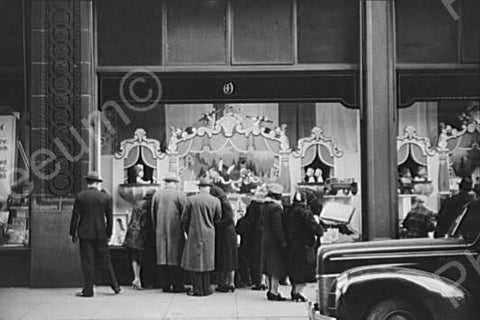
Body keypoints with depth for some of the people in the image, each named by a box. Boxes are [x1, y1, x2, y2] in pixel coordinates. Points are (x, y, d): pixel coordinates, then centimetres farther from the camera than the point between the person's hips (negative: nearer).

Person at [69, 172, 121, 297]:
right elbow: (110, 218, 5)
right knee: (105, 260, 12)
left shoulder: (80, 196, -3)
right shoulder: (106, 197, 0)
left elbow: (75, 216, -2)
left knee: (87, 262, 2)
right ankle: (115, 285, 15)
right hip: (100, 234, 2)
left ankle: (88, 290, 4)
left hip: (85, 233, -1)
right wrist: (109, 234, 14)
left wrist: (73, 233, 6)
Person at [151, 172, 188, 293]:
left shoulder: (157, 195, 6)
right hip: (176, 230, -4)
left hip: (160, 231, 4)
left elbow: (153, 214, 11)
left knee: (163, 256, 7)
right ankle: (177, 285, 1)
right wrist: (185, 230, 0)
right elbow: (185, 214, -7)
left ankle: (165, 285, 9)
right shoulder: (180, 195, -7)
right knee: (176, 257, 1)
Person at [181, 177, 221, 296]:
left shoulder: (191, 200, -7)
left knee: (195, 261, 4)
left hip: (194, 234, -2)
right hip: (209, 235, 2)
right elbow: (217, 219, 6)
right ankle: (206, 288, 16)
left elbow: (185, 218, -1)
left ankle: (197, 290, 4)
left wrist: (187, 231, 15)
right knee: (206, 260, 12)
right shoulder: (215, 201, -4)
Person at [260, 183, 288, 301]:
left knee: (269, 268, 14)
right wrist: (283, 242, -18)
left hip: (265, 241, 9)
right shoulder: (276, 208, -18)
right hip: (275, 242, -9)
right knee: (276, 268, -4)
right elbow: (277, 227, -21)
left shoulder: (264, 207, 9)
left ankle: (270, 290, 22)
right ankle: (274, 292, -4)